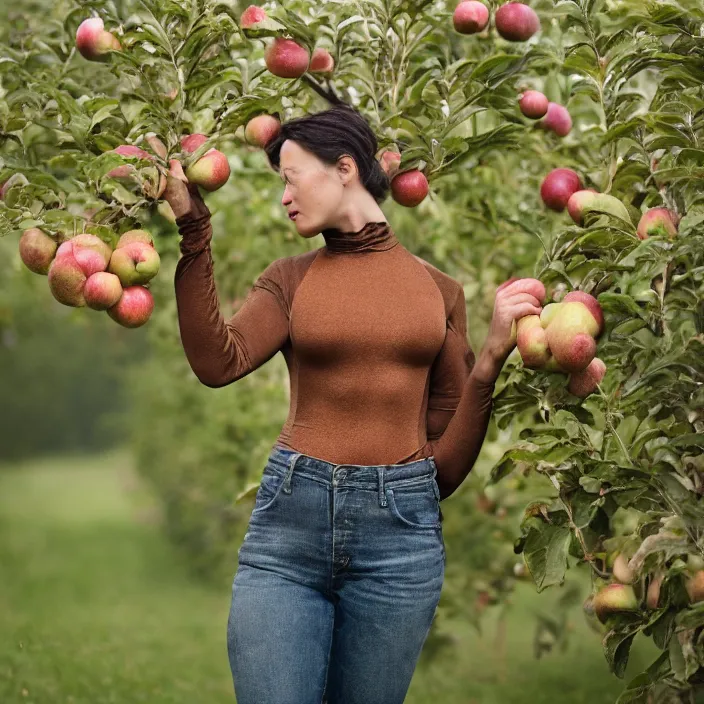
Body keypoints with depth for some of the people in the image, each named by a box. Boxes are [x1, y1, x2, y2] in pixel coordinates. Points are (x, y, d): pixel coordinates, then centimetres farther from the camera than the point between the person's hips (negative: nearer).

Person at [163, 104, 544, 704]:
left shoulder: (440, 290, 10)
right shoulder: (290, 281, 9)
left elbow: (448, 461, 8)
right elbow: (218, 363, -13)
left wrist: (493, 353, -2)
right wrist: (194, 229, -11)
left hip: (400, 531, 0)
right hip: (291, 519, 0)